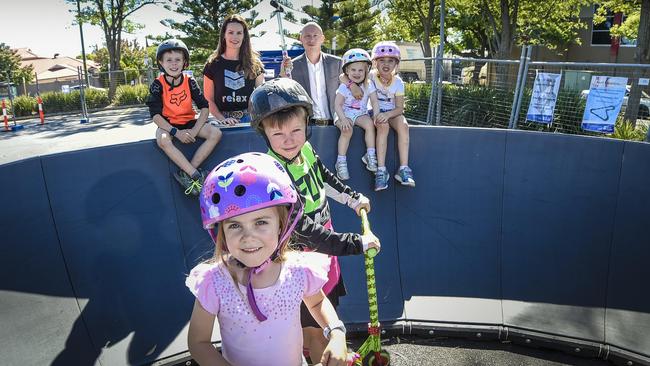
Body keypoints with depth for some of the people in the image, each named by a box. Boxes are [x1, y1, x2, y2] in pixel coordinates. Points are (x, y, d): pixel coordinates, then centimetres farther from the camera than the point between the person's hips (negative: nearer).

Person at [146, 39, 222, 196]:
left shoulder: (189, 81, -3)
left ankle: (186, 173, -24)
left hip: (189, 122, 3)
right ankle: (197, 176, -34)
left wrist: (195, 131, -19)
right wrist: (176, 132, -26)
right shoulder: (158, 84, -9)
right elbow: (155, 114, -14)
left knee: (216, 133, -21)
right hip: (168, 124, -3)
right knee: (163, 140, -37)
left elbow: (204, 107, -5)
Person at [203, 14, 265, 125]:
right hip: (225, 118, -1)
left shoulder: (254, 63, 10)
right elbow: (209, 100, 6)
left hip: (249, 117, 1)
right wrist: (222, 119, -8)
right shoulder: (213, 64, 7)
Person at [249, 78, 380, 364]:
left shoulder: (305, 150, -8)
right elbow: (307, 234, -31)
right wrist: (357, 244, -27)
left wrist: (354, 198, 24)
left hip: (322, 244, 8)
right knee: (318, 335, 8)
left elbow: (324, 177, 16)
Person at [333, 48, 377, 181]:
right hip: (345, 114, -3)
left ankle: (370, 155, -20)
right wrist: (343, 119, -27)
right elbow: (337, 104, -12)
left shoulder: (367, 86, 4)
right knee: (347, 130, -32)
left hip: (360, 114, 3)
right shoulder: (344, 87, -7)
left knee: (369, 123, -28)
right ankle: (341, 161, -21)